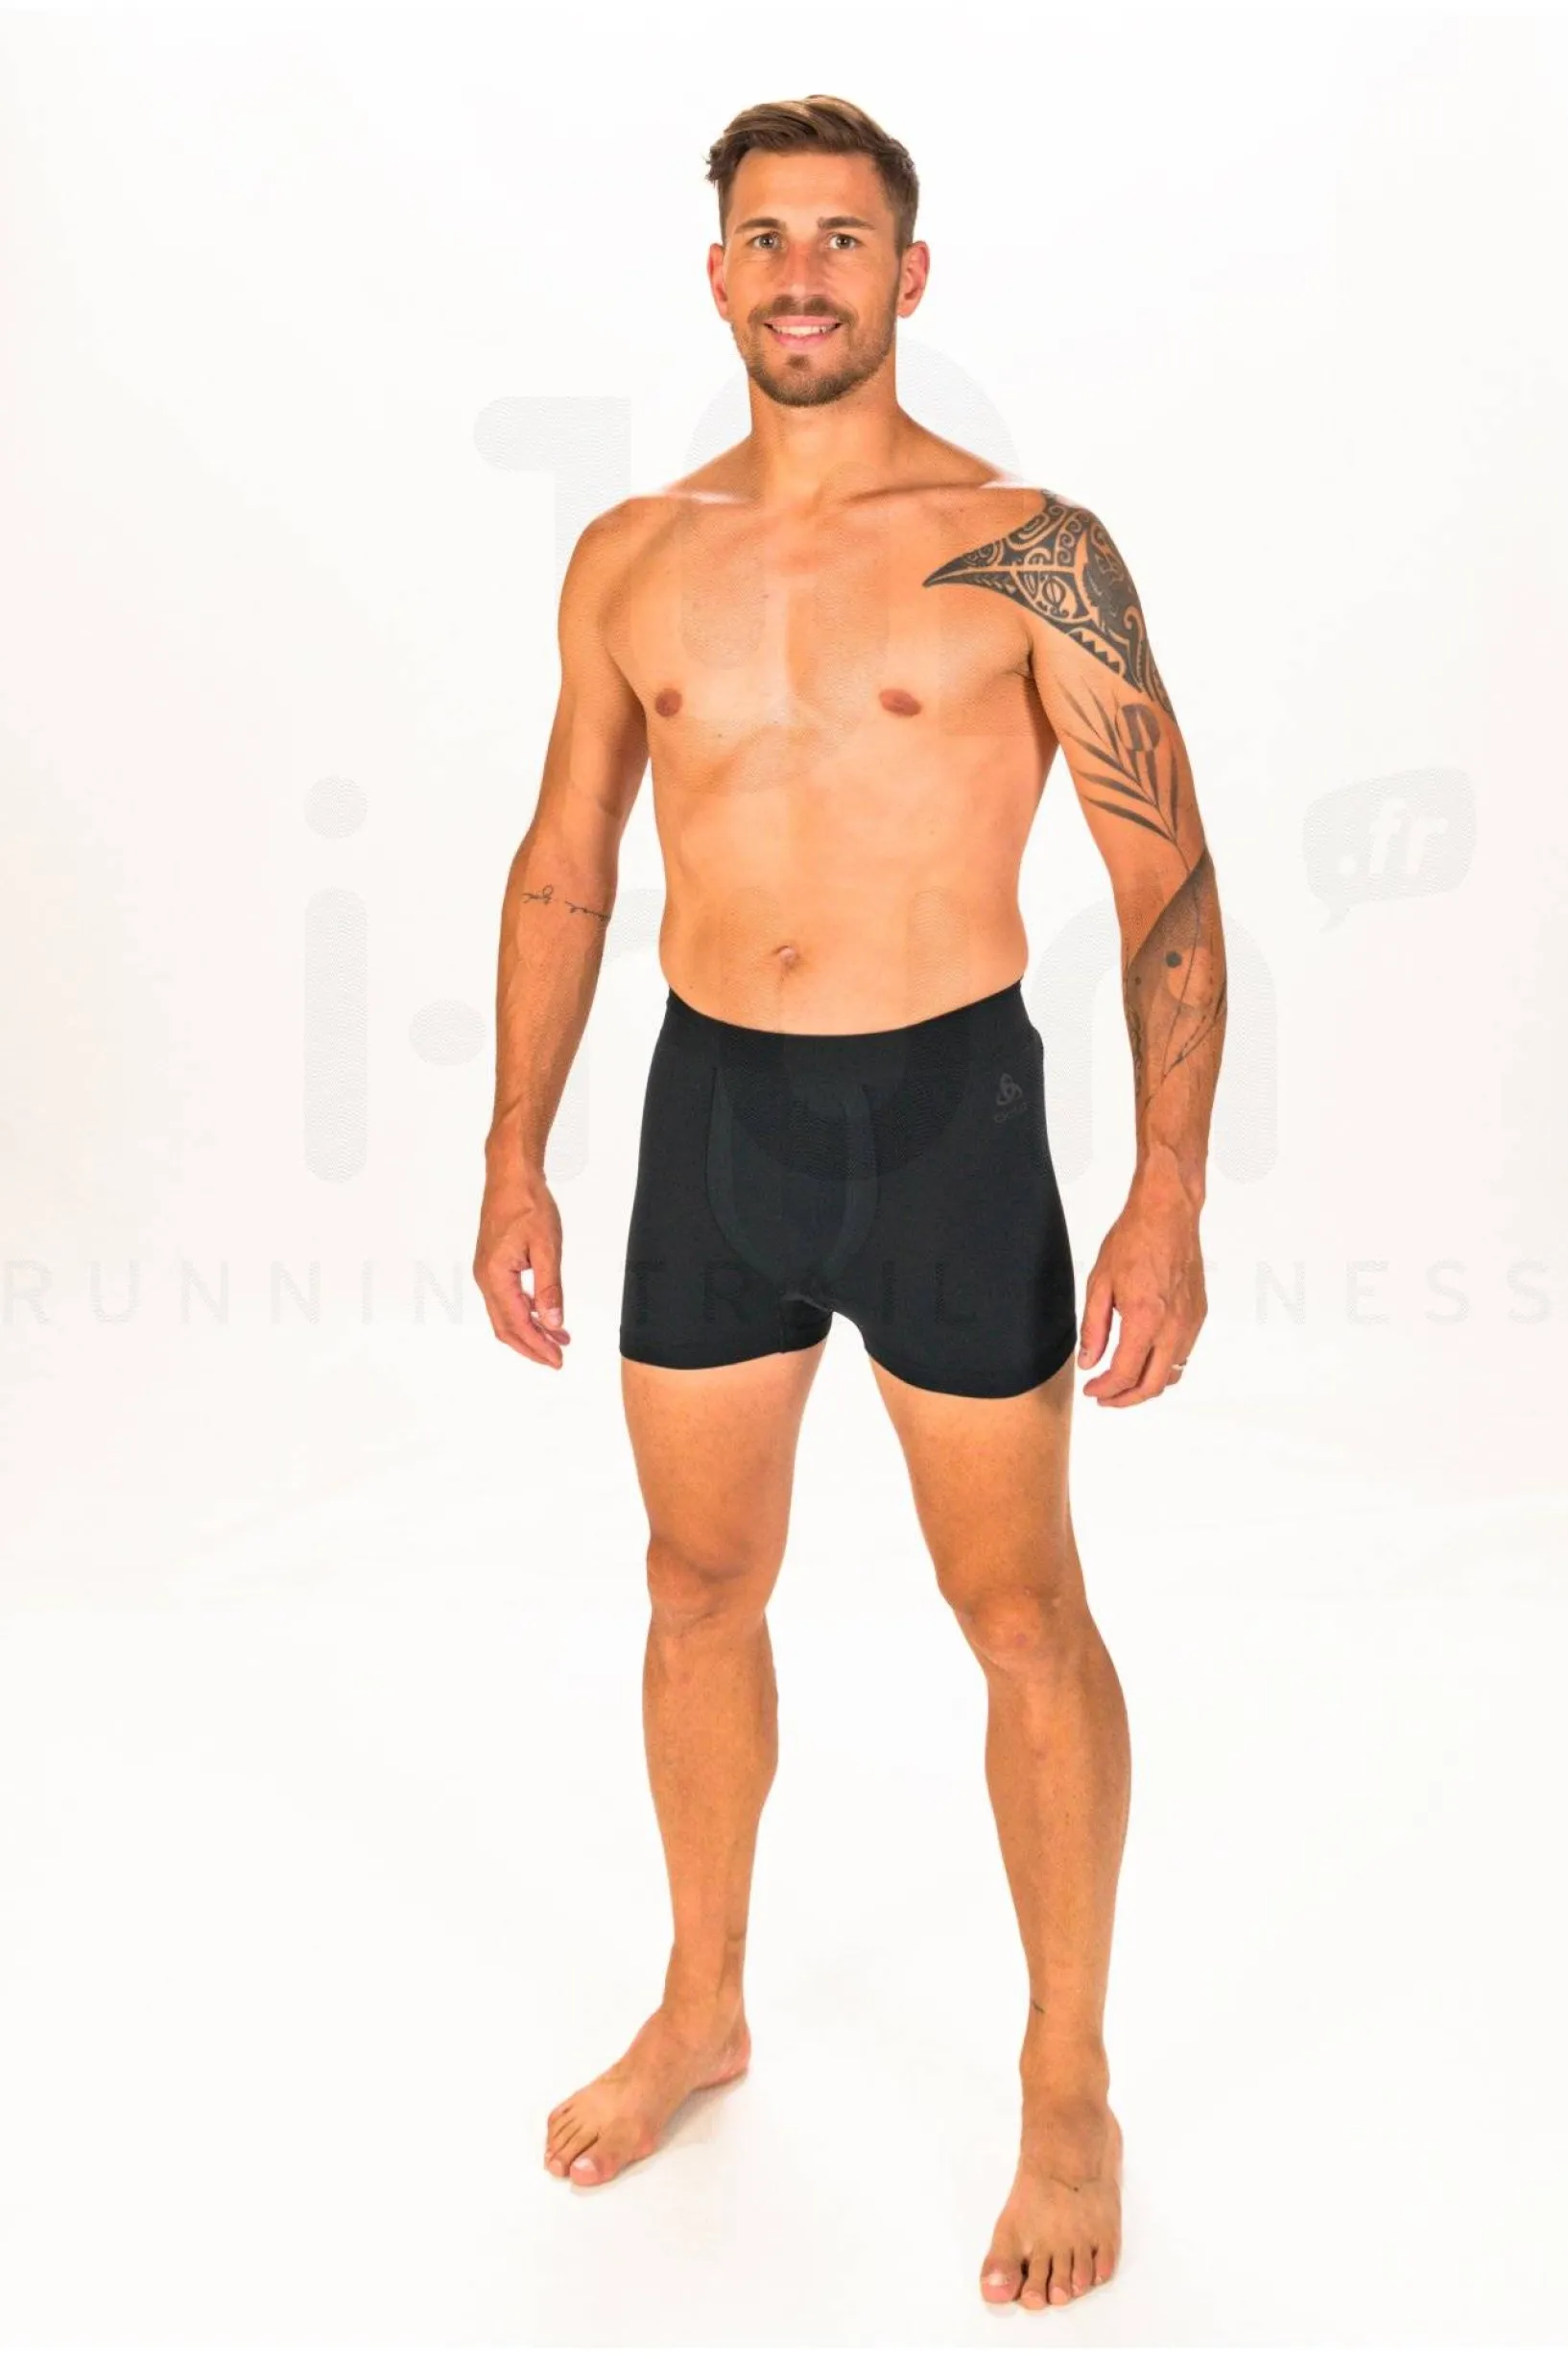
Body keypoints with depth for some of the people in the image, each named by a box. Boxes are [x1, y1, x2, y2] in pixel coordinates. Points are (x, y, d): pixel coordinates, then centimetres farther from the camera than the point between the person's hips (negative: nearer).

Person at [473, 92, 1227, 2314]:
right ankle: (702, 2010, 38)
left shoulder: (1029, 550, -6)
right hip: (711, 1119, 4)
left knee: (1020, 1615, 6)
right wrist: (517, 1159, 8)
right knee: (702, 1588, 15)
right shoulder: (632, 560, 6)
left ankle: (1071, 2091, 25)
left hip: (949, 1119, -4)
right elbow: (563, 868, 12)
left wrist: (1169, 1200, -15)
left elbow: (1170, 883, -7)